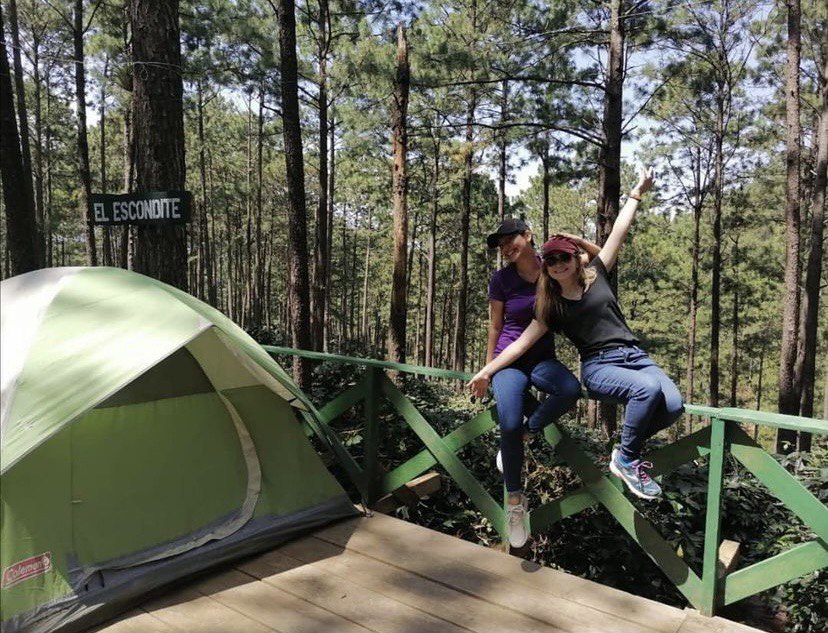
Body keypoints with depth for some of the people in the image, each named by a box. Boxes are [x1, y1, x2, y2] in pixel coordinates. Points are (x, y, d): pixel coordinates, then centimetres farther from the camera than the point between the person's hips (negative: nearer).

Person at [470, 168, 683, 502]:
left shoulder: (596, 275, 11)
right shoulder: (552, 307, 6)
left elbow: (618, 233, 11)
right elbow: (522, 343, 6)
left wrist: (637, 193, 10)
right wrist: (486, 371, 3)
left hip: (635, 355, 3)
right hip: (599, 366, -3)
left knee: (673, 405, -24)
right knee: (648, 388, -35)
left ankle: (629, 446, 5)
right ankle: (626, 459, -13)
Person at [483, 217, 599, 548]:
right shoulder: (501, 279, -5)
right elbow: (495, 325, 4)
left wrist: (576, 241, -9)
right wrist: (488, 366, 6)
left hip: (543, 359, 2)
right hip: (509, 359, -2)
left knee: (570, 389, -33)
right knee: (510, 423, -25)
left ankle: (523, 434, -8)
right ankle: (514, 498, -4)